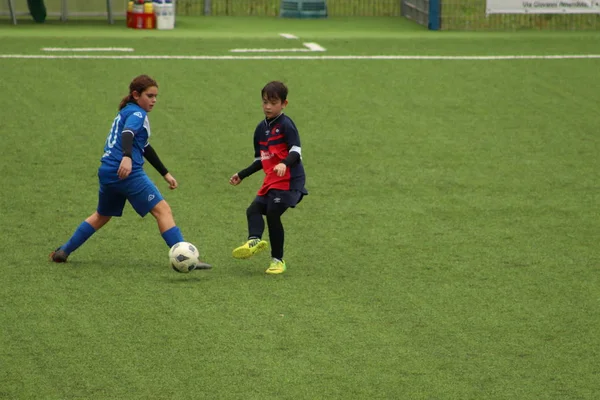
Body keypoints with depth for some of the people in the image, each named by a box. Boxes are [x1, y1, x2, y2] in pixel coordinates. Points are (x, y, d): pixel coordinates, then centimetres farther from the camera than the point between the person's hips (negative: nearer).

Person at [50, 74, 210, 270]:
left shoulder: (125, 112, 26)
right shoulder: (137, 114, -4)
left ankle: (63, 252, 30)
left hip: (107, 172, 9)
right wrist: (127, 157, -45)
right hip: (128, 173, -9)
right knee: (162, 210, -9)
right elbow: (128, 133, -27)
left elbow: (145, 148, 33)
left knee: (101, 216, 27)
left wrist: (165, 174, 35)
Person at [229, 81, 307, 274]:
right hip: (271, 180, 8)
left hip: (289, 180, -8)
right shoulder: (261, 129, 17)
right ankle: (254, 240, -34)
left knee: (272, 213, -15)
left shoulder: (286, 125, -7)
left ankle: (278, 260, -7)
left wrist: (284, 163, -36)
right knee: (254, 209, -10)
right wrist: (242, 175, 25)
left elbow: (296, 151, -18)